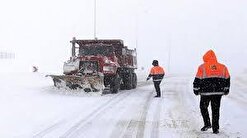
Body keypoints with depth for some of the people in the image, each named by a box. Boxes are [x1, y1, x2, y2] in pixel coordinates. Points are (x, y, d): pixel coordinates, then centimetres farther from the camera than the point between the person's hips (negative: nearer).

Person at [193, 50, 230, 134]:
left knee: (203, 107, 16)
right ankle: (215, 128, 10)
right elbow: (227, 80, 14)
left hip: (206, 92, -3)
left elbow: (197, 80, -4)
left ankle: (207, 124, 5)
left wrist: (196, 90, 6)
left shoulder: (202, 67, -5)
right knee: (216, 110, 9)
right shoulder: (223, 67, 6)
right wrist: (226, 90, 25)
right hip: (218, 92, 3)